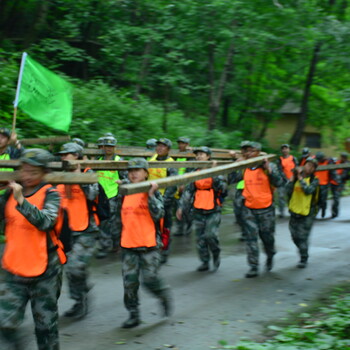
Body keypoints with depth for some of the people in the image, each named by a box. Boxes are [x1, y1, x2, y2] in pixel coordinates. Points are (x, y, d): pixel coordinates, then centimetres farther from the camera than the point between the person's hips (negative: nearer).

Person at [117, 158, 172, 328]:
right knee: (129, 281, 4)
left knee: (149, 279, -5)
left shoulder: (154, 193, -4)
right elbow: (119, 214, 19)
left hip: (149, 245, -4)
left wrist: (151, 195, -23)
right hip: (128, 244, 4)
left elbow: (158, 215, -17)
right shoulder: (125, 194, 8)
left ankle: (164, 295, 26)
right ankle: (133, 315, 15)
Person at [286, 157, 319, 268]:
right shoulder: (296, 178, 4)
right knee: (295, 237, 13)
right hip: (295, 212, 4)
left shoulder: (314, 180, -4)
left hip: (307, 214, -4)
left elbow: (308, 190, -23)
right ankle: (303, 252, 36)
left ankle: (304, 259, 10)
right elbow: (288, 191, -6)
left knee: (302, 237, -4)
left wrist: (300, 177, -19)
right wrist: (292, 177, -11)